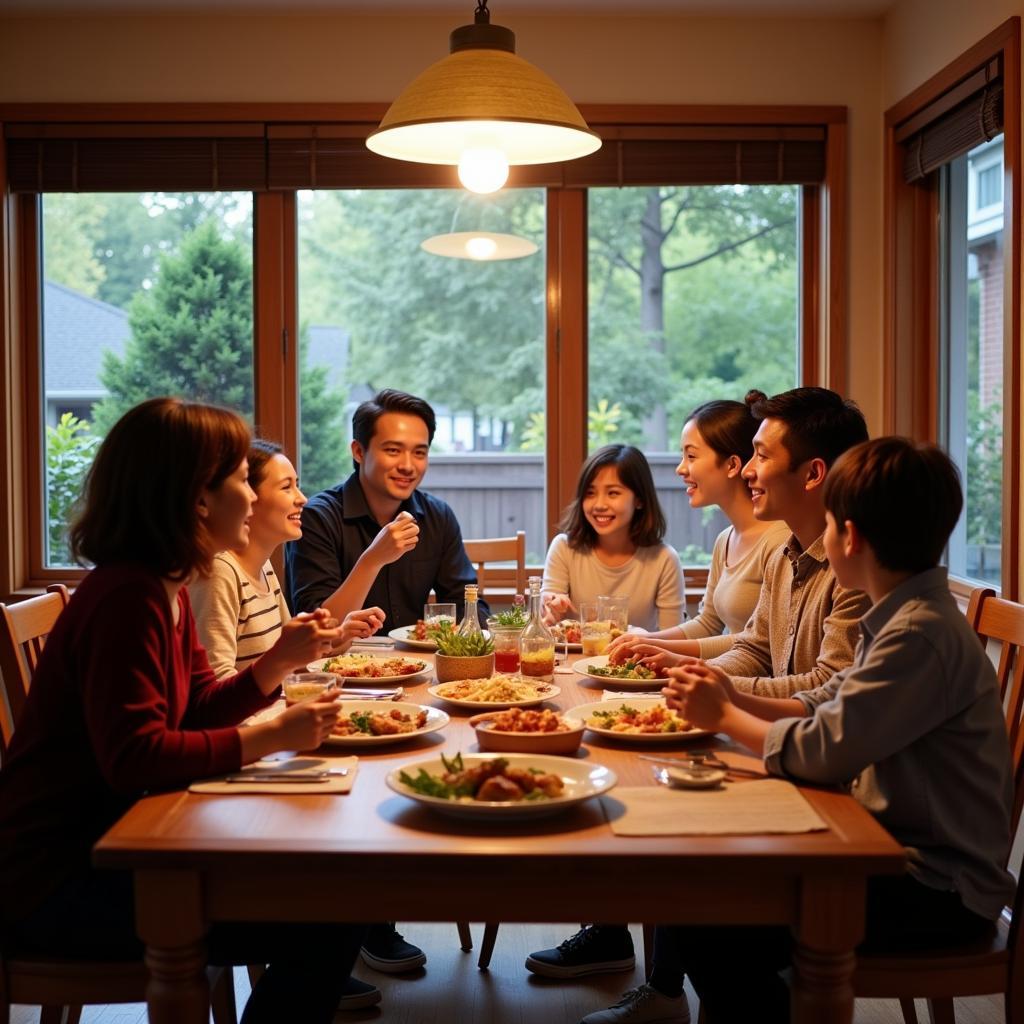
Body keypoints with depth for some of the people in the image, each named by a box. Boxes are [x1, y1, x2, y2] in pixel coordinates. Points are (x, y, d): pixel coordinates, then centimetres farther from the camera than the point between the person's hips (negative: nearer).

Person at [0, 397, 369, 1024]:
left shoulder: (166, 590, 11)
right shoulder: (127, 598, -21)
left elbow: (198, 712, 13)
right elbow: (134, 757, -28)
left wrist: (281, 660, -2)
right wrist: (271, 739, -23)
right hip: (63, 882, -10)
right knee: (328, 923, -17)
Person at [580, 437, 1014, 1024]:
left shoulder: (922, 634, -24)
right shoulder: (906, 615, 8)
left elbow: (823, 753, -27)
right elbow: (824, 708, 14)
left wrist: (725, 717, -11)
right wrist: (735, 699, -1)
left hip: (939, 891, -10)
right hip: (899, 851, 10)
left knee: (710, 928, -18)